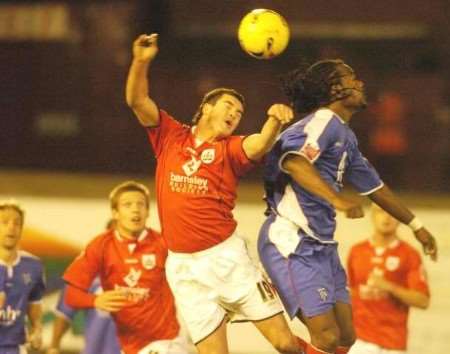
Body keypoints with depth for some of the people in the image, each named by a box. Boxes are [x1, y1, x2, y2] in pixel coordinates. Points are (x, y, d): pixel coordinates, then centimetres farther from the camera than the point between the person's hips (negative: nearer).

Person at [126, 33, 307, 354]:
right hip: (184, 267, 1)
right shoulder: (170, 136, 12)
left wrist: (274, 121, -38)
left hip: (227, 256, -1)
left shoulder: (230, 148, 5)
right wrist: (141, 62, -14)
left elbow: (259, 145, -17)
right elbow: (137, 100, 4)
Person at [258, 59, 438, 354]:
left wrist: (416, 226, 36)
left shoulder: (346, 136, 17)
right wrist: (337, 199, -42)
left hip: (322, 246, 10)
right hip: (291, 243, -10)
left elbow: (373, 186, 30)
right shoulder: (324, 121, -12)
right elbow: (293, 161, -32)